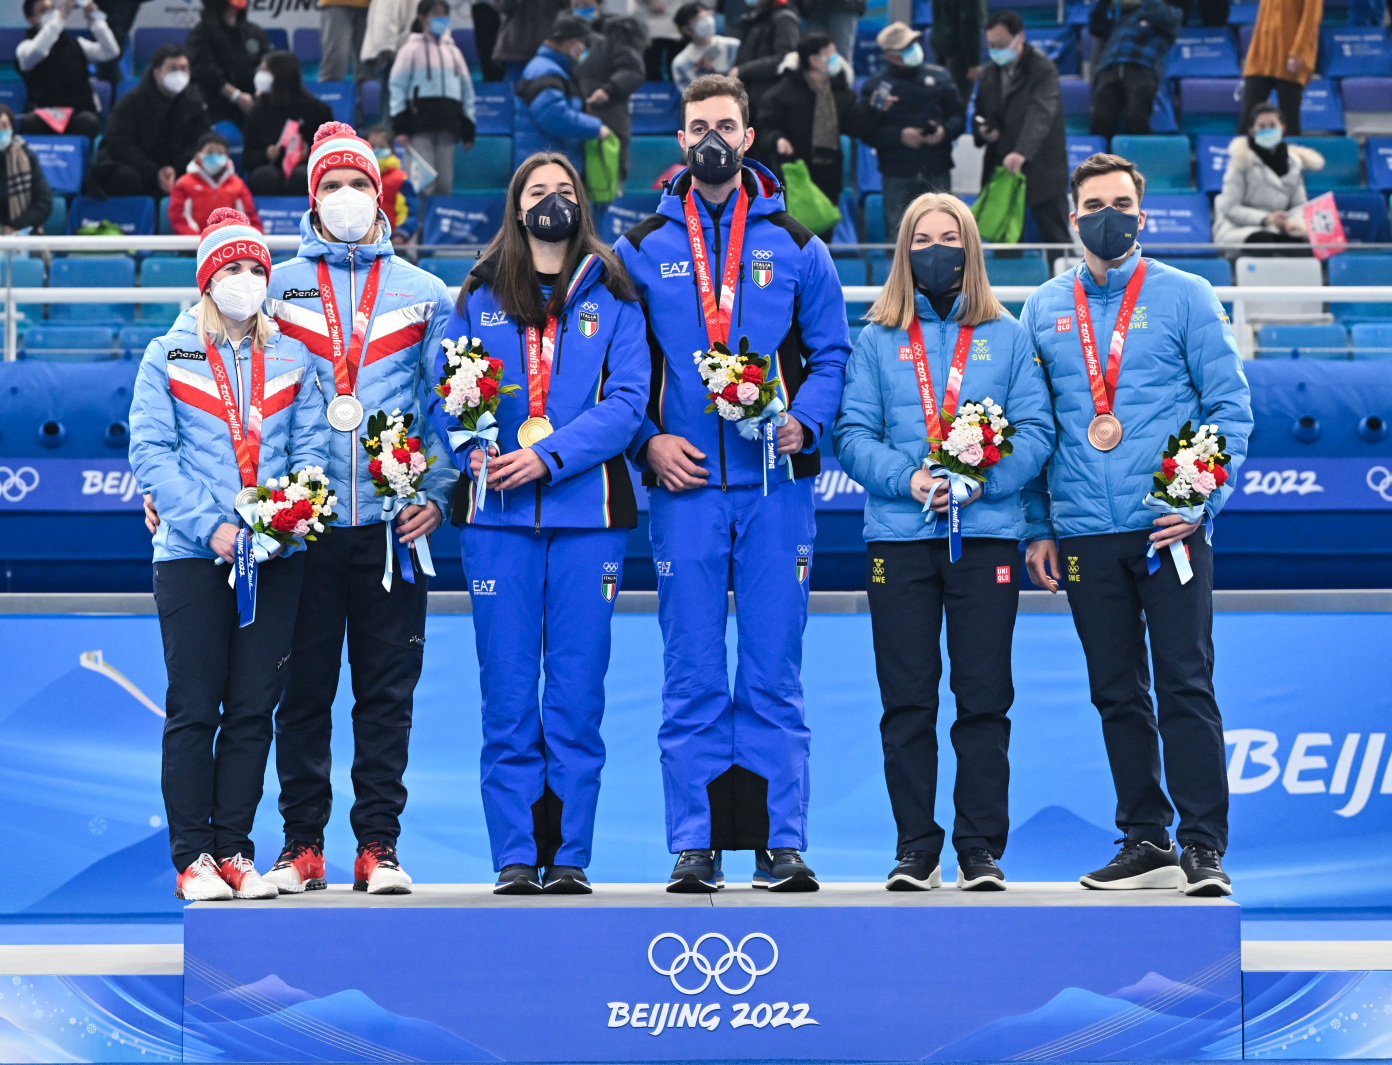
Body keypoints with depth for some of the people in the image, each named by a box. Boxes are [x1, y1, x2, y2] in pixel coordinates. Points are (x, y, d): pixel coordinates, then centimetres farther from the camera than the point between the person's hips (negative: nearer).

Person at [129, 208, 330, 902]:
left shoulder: (292, 359, 12)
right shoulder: (168, 357, 4)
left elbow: (311, 446, 9)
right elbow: (150, 452, -3)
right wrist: (208, 525, -14)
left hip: (276, 558, 3)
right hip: (192, 557, -3)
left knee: (253, 709, 3)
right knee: (194, 710, -2)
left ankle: (234, 849, 10)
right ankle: (193, 857, 3)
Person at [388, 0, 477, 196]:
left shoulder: (453, 51, 21)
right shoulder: (412, 49, 6)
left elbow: (467, 90, 22)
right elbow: (398, 87, 0)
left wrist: (468, 130, 15)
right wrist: (400, 128, -10)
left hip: (448, 126, 5)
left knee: (445, 185, 1)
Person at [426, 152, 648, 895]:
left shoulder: (612, 299, 9)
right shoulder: (479, 298, 12)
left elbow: (626, 402, -2)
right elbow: (445, 393, 7)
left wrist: (548, 456, -14)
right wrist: (474, 451, -13)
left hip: (587, 509, -1)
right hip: (497, 511, 1)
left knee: (577, 692, -1)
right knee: (508, 693, -1)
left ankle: (569, 856, 4)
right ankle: (515, 857, 3)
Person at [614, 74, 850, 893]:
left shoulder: (795, 248, 9)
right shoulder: (642, 251, 8)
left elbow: (831, 353, 10)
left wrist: (803, 421, -7)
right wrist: (648, 440, -6)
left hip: (776, 486, 0)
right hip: (684, 487, 0)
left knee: (774, 675, 1)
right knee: (693, 679, 1)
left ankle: (780, 840, 5)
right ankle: (696, 844, 5)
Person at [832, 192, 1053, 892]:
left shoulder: (1007, 337, 10)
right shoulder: (877, 341, 11)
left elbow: (1036, 430, 3)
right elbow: (853, 435, 3)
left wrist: (985, 478, -14)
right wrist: (910, 479, -13)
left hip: (987, 533, 0)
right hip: (899, 536, 0)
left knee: (984, 699, -1)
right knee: (906, 702, 1)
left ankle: (980, 849, 5)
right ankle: (915, 851, 7)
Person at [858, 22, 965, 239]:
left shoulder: (939, 77, 7)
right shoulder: (874, 87, 0)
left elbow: (959, 115, 10)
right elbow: (866, 131, -6)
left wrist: (945, 131, -11)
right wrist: (899, 136, -17)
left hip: (937, 172, 2)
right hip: (897, 176, -2)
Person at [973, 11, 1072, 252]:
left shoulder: (1042, 69, -12)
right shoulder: (990, 74, 10)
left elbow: (1041, 115, -27)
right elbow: (981, 115, 22)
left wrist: (1022, 153, -42)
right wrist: (982, 132, -4)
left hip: (1041, 171, -6)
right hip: (1000, 169, 6)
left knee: (1056, 240, -2)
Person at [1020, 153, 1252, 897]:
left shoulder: (1184, 297, 4)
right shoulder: (1044, 311, 12)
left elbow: (1230, 405, 1)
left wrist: (1202, 500, -10)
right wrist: (1035, 527, 8)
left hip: (1169, 528, -3)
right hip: (1085, 534, 3)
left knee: (1185, 687, -7)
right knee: (1117, 694, 7)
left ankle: (1203, 847, -4)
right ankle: (1145, 842, 15)